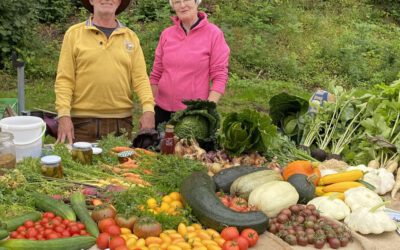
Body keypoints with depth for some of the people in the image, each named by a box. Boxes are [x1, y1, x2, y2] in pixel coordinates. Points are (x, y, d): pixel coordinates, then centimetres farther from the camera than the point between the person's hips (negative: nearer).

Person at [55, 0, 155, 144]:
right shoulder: (74, 33, 2)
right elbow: (64, 80, -1)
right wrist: (64, 115, -12)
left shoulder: (131, 37, 9)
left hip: (121, 121, 2)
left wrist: (148, 109, -11)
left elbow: (140, 78, 2)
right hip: (82, 120, -2)